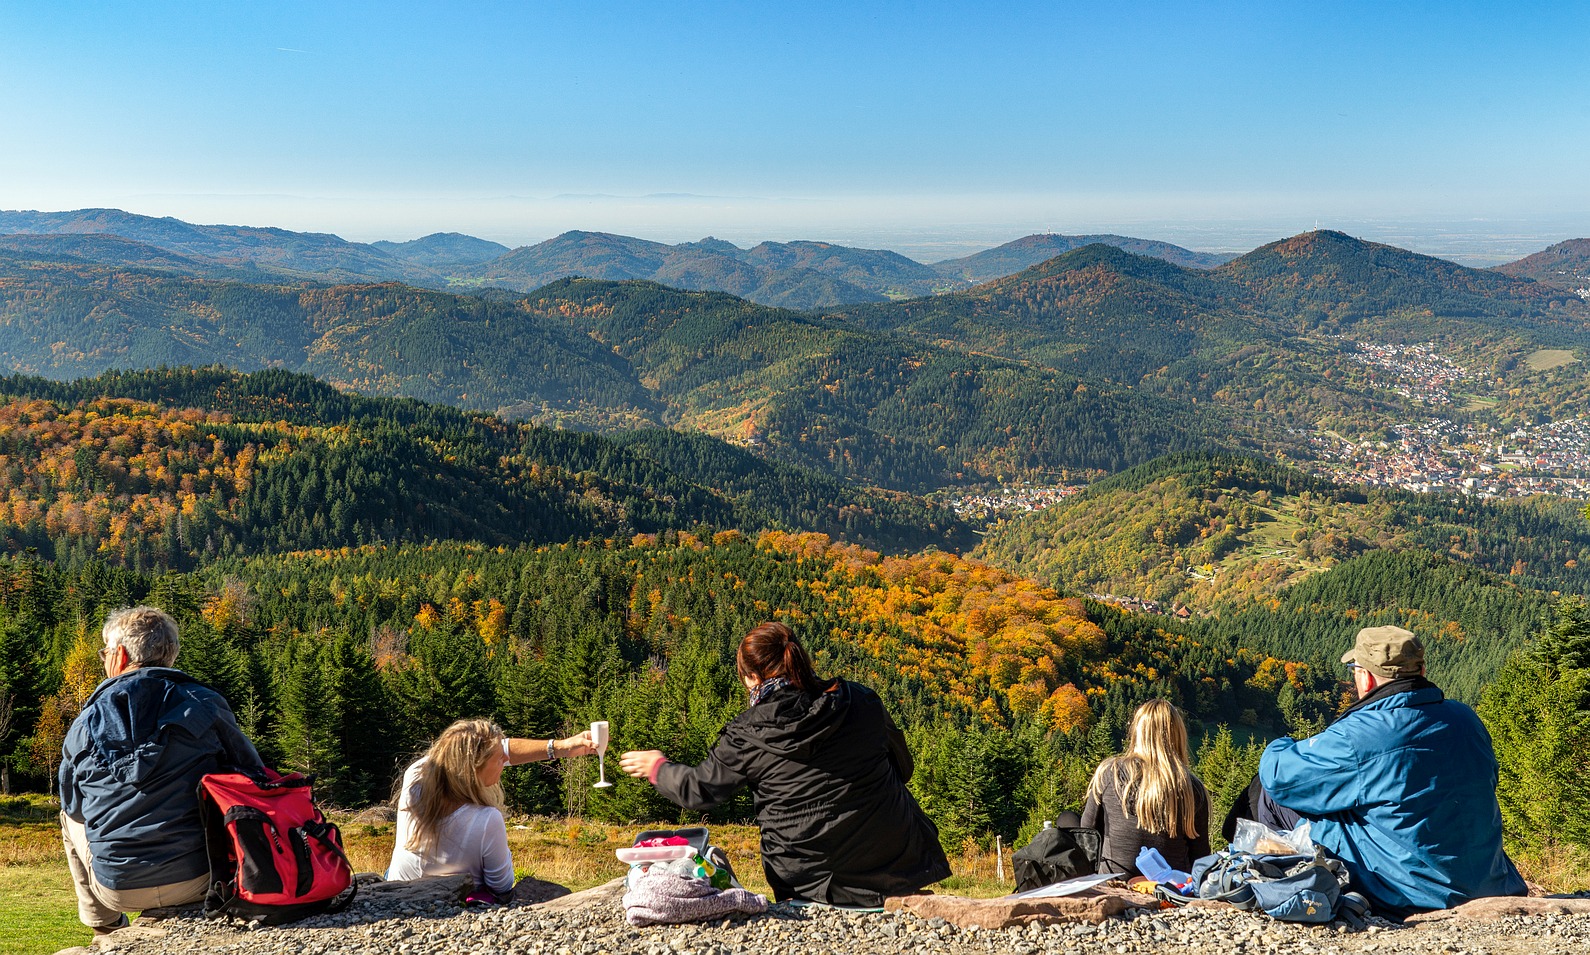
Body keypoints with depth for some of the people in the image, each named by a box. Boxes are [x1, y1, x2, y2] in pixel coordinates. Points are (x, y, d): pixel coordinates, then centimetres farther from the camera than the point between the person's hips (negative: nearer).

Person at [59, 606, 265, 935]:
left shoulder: (86, 723, -2)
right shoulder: (206, 705, -5)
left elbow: (73, 805, 12)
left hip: (117, 889, 1)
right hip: (198, 880, -1)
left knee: (71, 818, 30)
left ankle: (106, 929, 37)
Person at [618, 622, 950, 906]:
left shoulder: (746, 737, -7)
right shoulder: (861, 701, -2)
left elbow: (701, 789, 7)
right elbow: (903, 767, 11)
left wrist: (657, 767, 26)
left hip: (809, 879, -1)